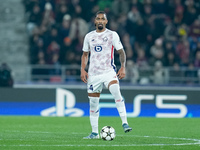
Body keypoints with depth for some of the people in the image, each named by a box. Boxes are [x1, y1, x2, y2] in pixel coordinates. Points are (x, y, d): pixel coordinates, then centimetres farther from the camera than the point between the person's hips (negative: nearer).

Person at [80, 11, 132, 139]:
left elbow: (121, 52, 4)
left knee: (116, 91, -30)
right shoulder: (89, 36, 11)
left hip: (109, 71, -3)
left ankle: (125, 123, -32)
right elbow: (85, 54, 20)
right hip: (93, 74, 3)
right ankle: (94, 132, 17)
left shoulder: (112, 35, 2)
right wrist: (83, 69, 6)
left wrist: (123, 67, -9)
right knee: (93, 103, 5)